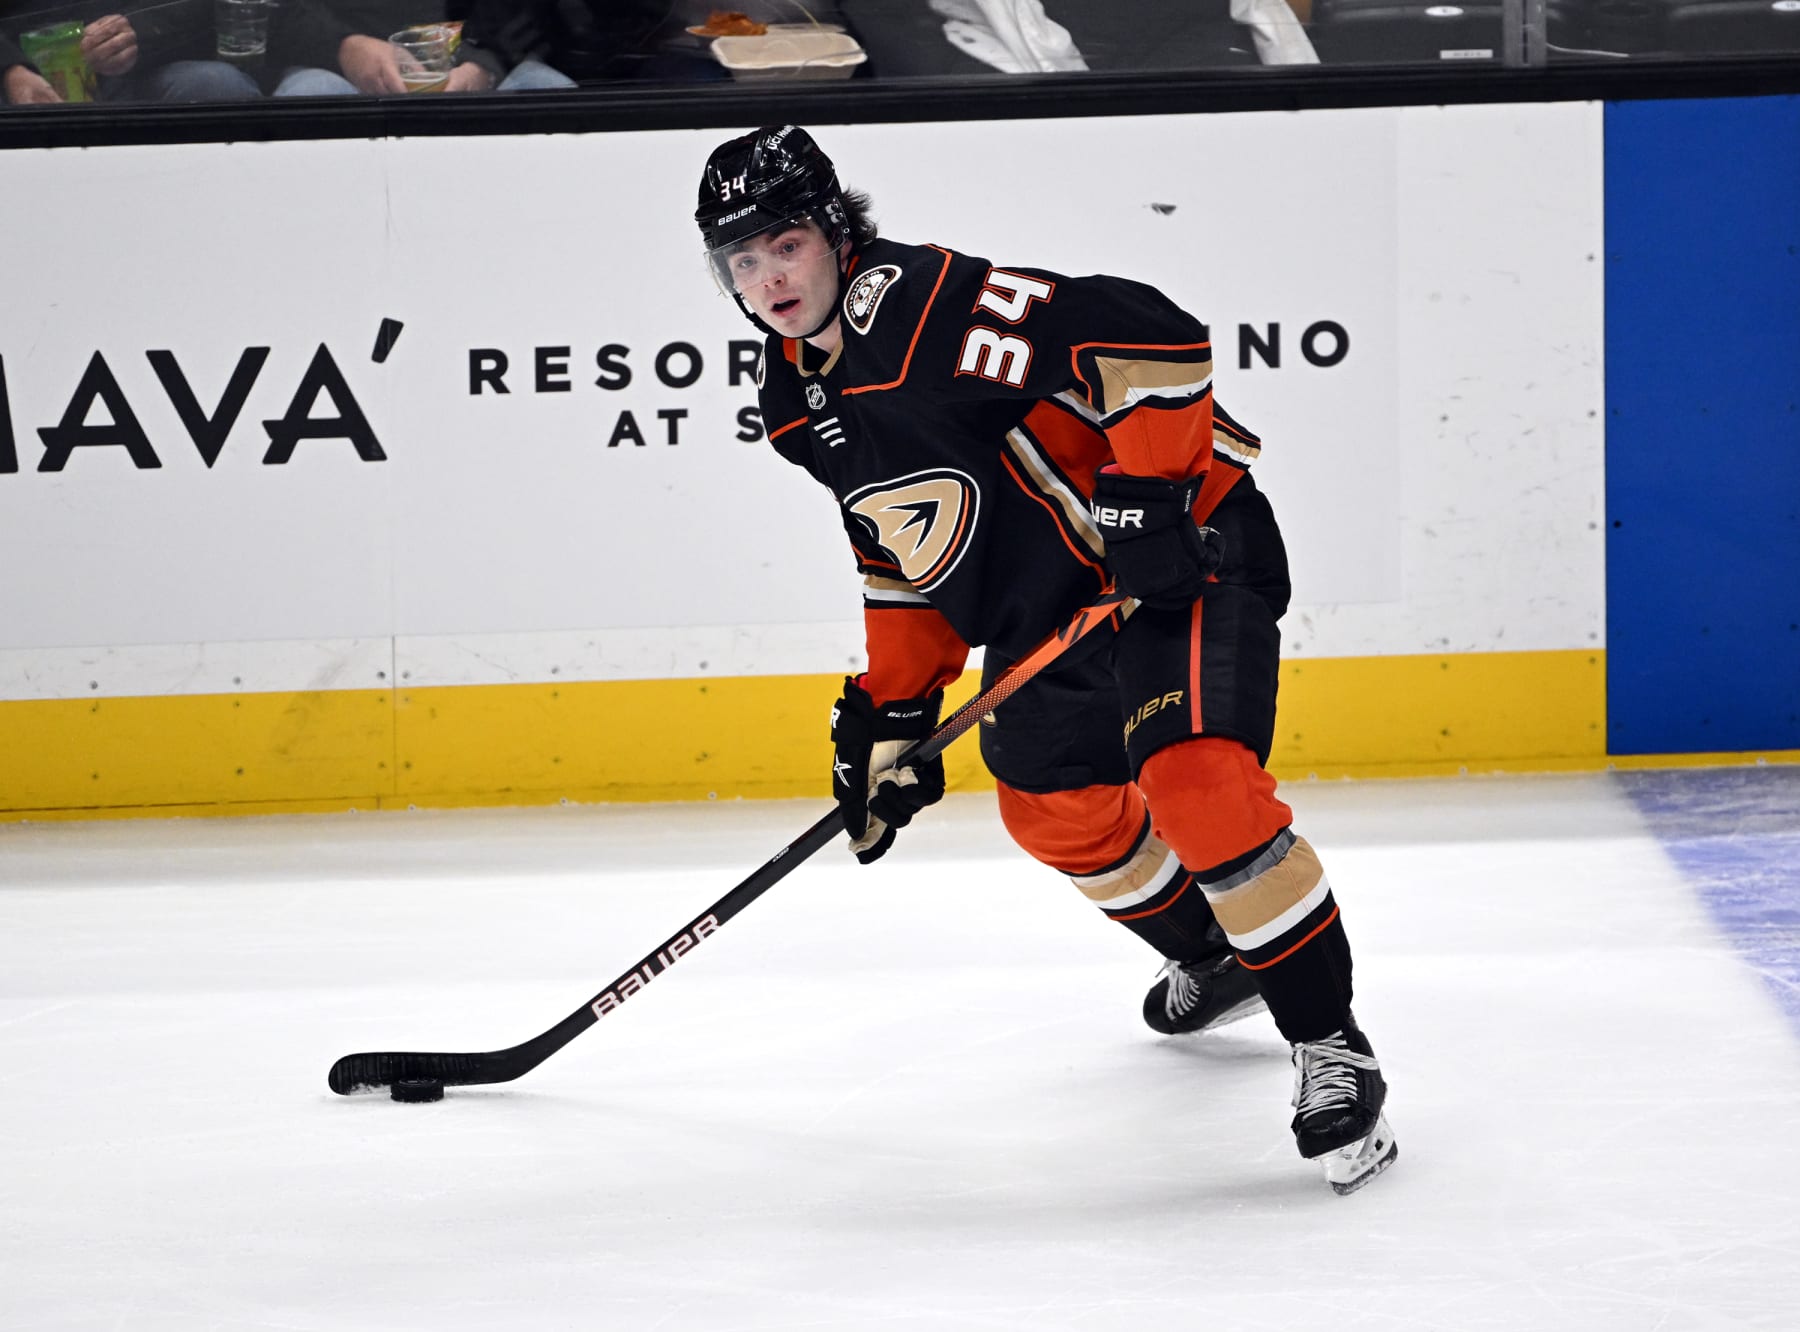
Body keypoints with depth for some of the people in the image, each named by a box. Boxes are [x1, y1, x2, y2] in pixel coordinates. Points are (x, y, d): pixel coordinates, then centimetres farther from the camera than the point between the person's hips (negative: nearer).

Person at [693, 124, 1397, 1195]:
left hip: (1181, 552, -10)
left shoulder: (936, 306, -24)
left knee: (1194, 781, -26)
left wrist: (1143, 497, -29)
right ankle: (1213, 961, 46)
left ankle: (1332, 1047, -20)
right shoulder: (800, 400, 6)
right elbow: (902, 556, 17)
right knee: (1051, 804, 21)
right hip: (1049, 604, 10)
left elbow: (1156, 341, -29)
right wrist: (891, 708, 11)